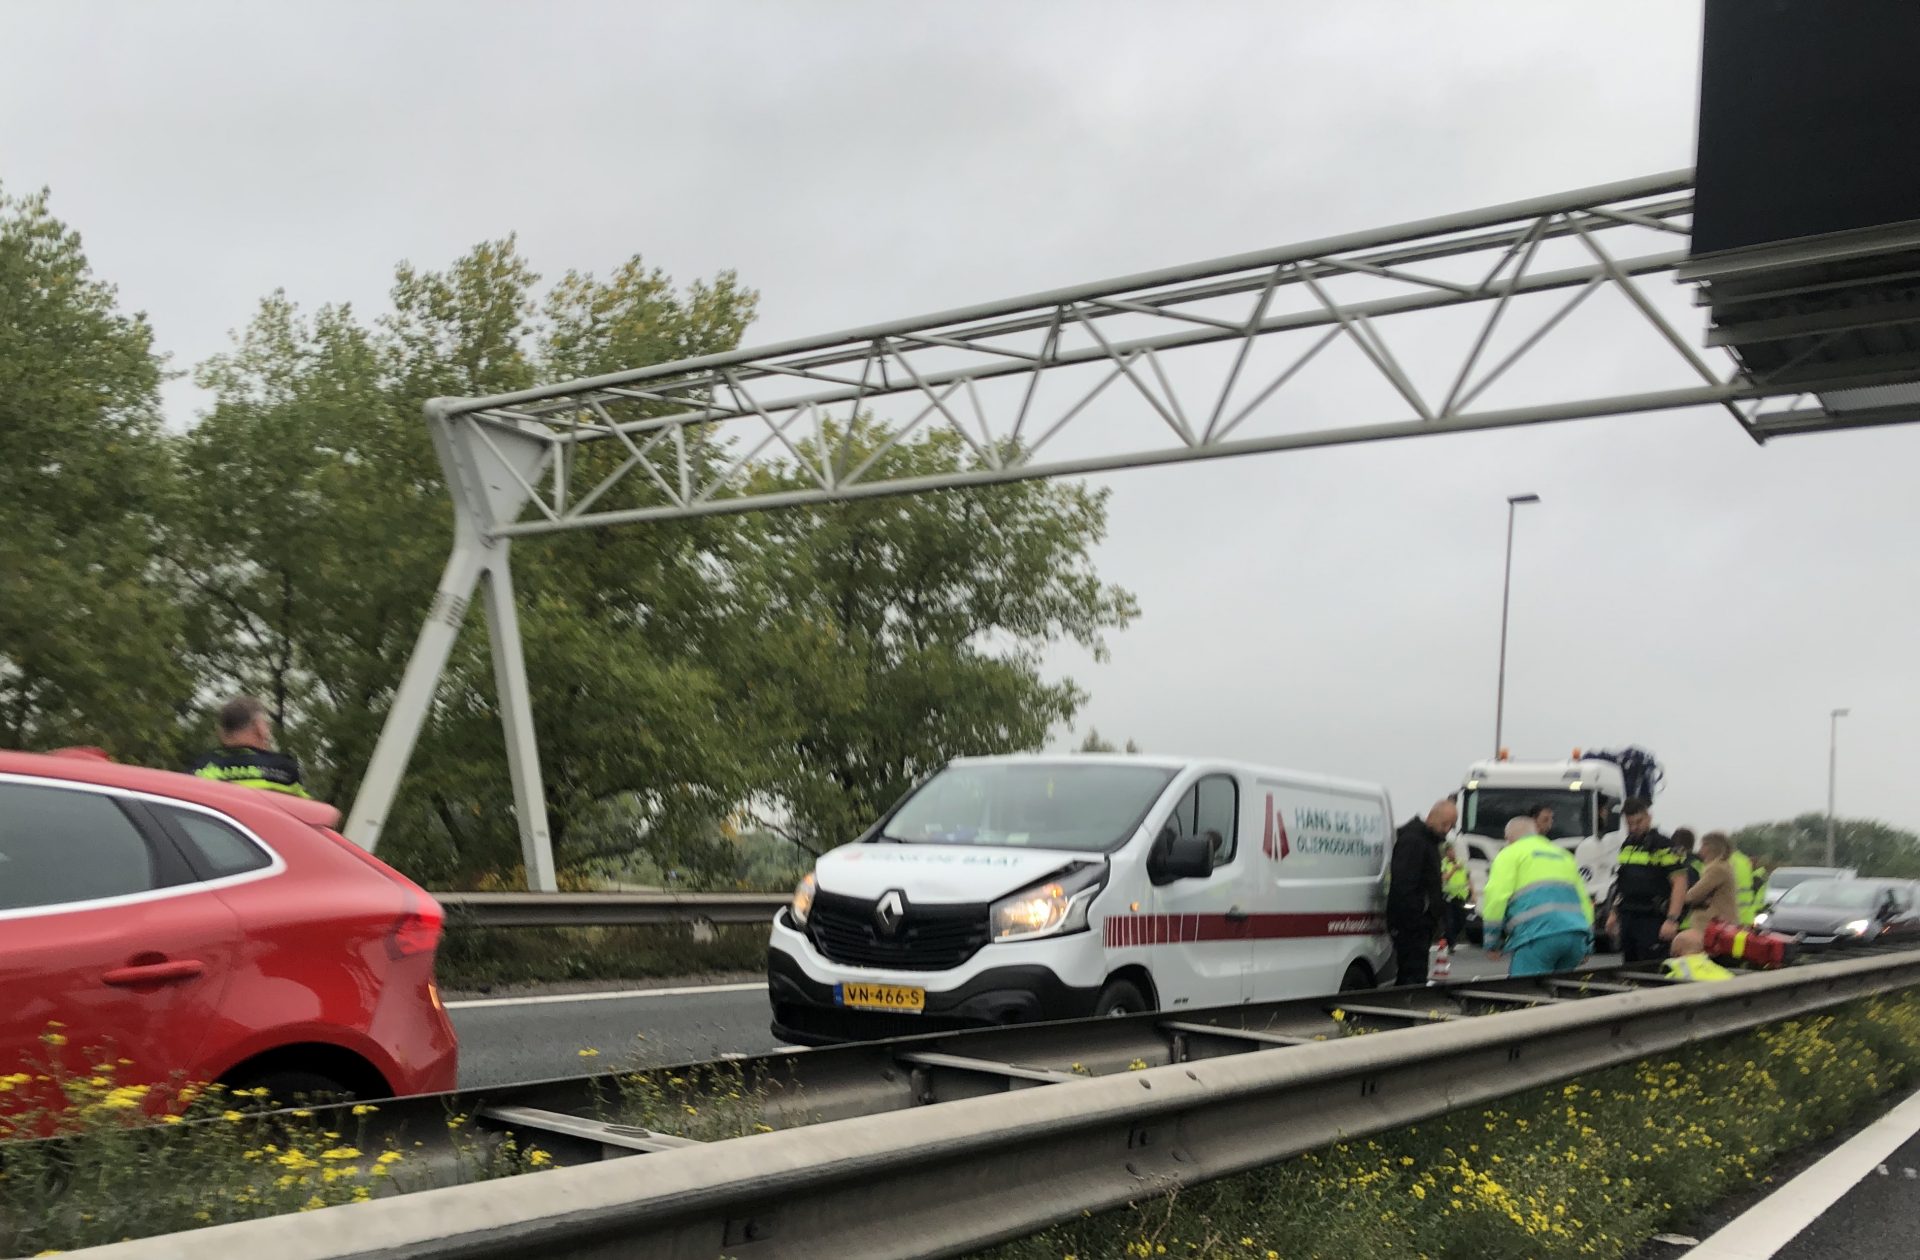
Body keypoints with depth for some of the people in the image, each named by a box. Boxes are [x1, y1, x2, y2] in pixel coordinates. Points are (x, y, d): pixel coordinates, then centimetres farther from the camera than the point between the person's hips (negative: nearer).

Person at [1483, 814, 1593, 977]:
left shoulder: (1510, 854, 11)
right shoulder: (1564, 855, 31)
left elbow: (1496, 897, -4)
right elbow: (1584, 900, 29)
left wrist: (1492, 942, 1)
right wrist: (1587, 945, 31)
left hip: (1537, 934, -6)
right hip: (1576, 936, 6)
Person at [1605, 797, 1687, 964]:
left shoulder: (1663, 846, -9)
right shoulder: (1627, 845, 15)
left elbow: (1679, 883, -14)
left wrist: (1672, 919, -21)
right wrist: (1614, 913, 21)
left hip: (1652, 920, -7)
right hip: (1627, 917, 7)